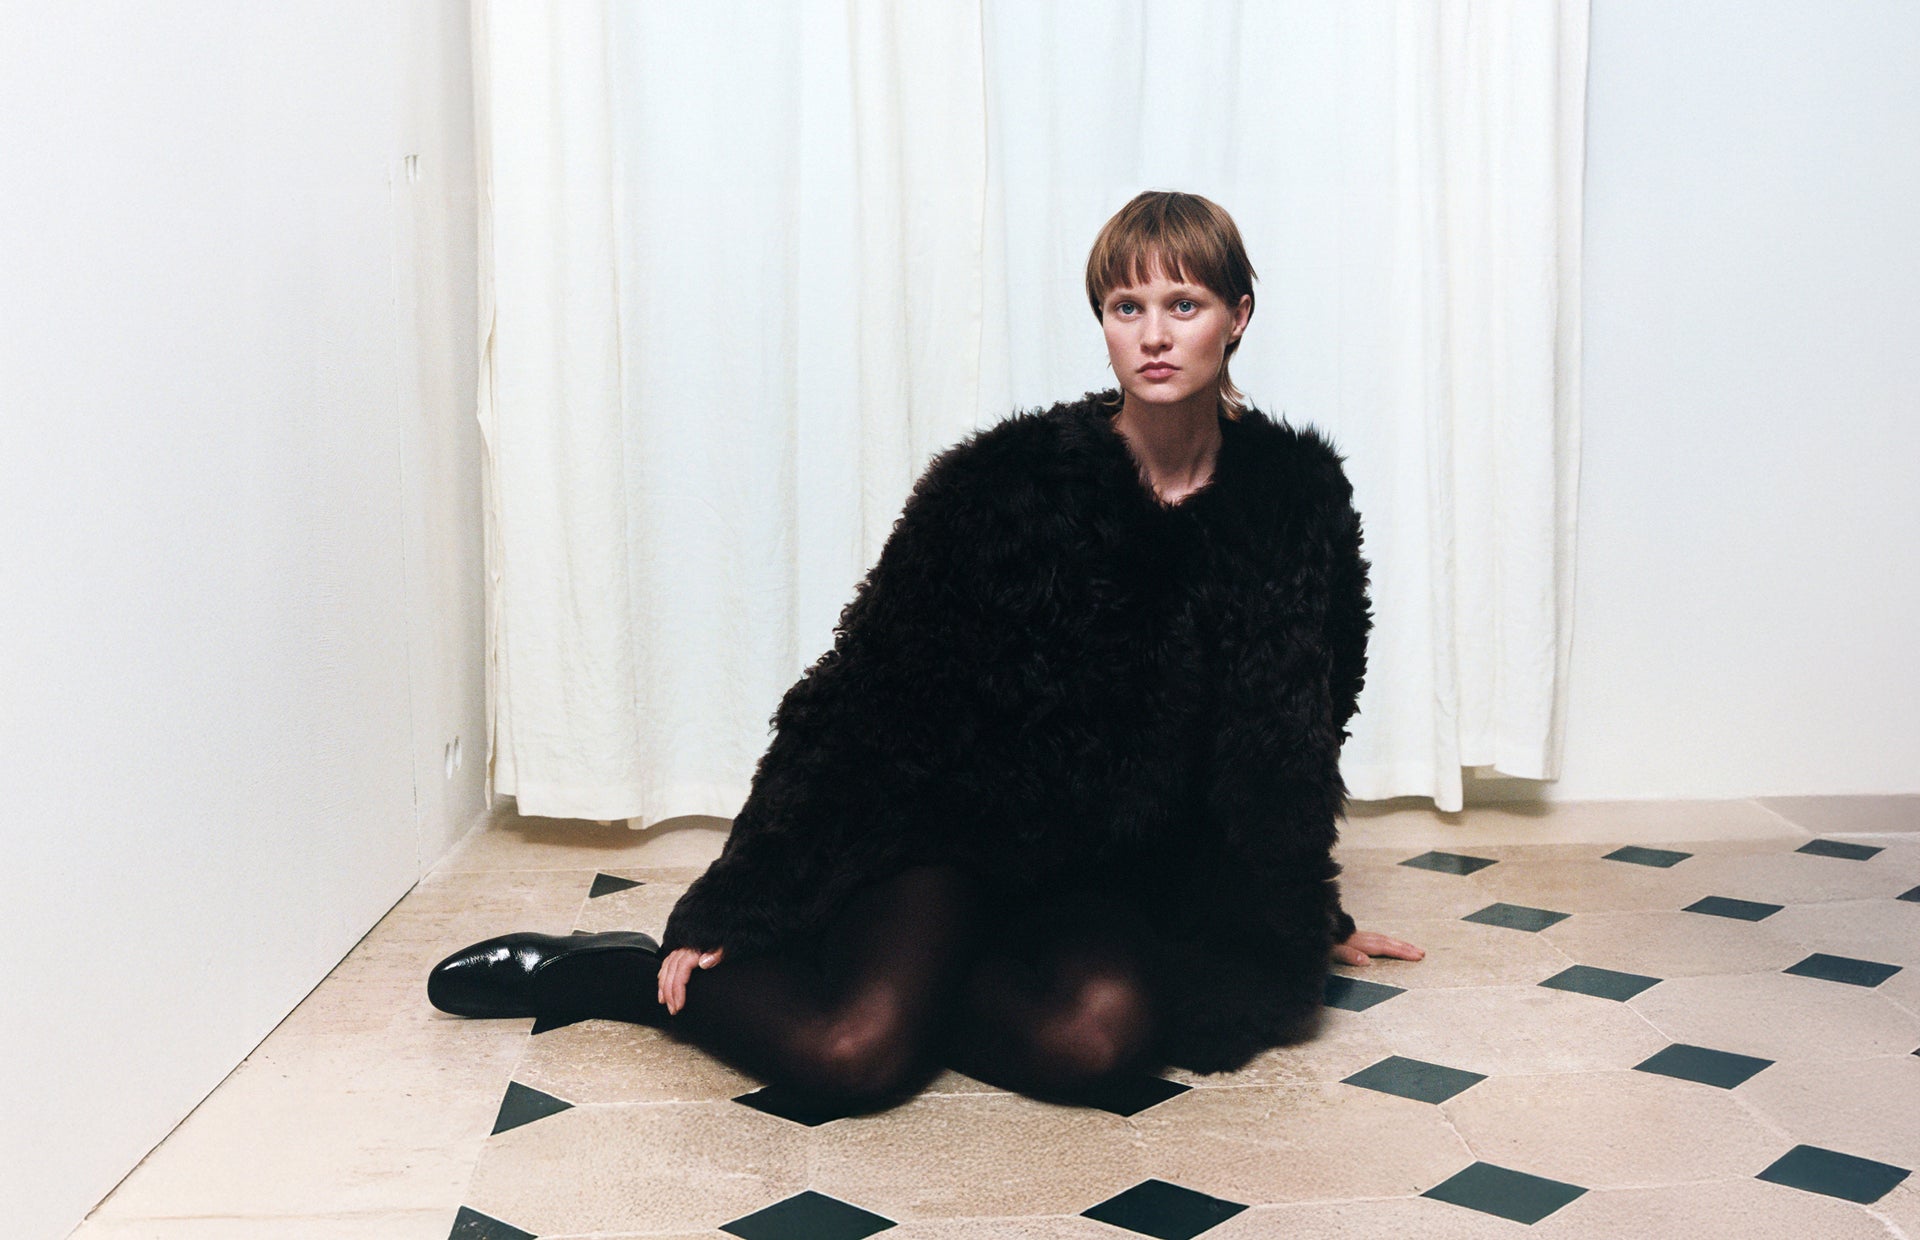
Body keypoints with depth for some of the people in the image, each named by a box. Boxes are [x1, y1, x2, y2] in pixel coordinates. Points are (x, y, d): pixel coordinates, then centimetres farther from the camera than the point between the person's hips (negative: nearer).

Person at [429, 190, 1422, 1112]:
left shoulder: (1296, 495, -4)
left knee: (1096, 1030, -30)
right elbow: (863, 692, -9)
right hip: (951, 824, -3)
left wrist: (1307, 915, 19)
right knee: (853, 1054, -27)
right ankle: (615, 969, -1)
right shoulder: (1012, 480, -14)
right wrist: (731, 908, -9)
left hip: (1119, 871, 3)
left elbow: (1300, 735, 10)